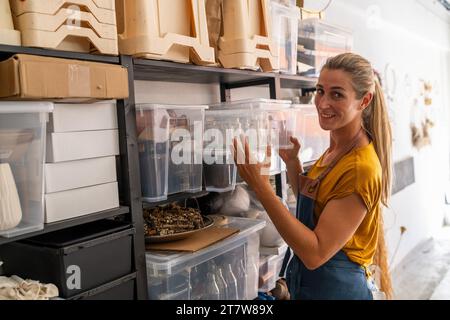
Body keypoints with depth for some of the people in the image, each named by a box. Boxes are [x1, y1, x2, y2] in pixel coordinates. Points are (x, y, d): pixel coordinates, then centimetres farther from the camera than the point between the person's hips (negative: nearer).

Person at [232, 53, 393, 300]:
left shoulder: (360, 168, -26)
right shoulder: (335, 149, -1)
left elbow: (316, 253, -29)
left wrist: (261, 186, -34)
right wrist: (292, 161, -4)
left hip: (334, 288, -8)